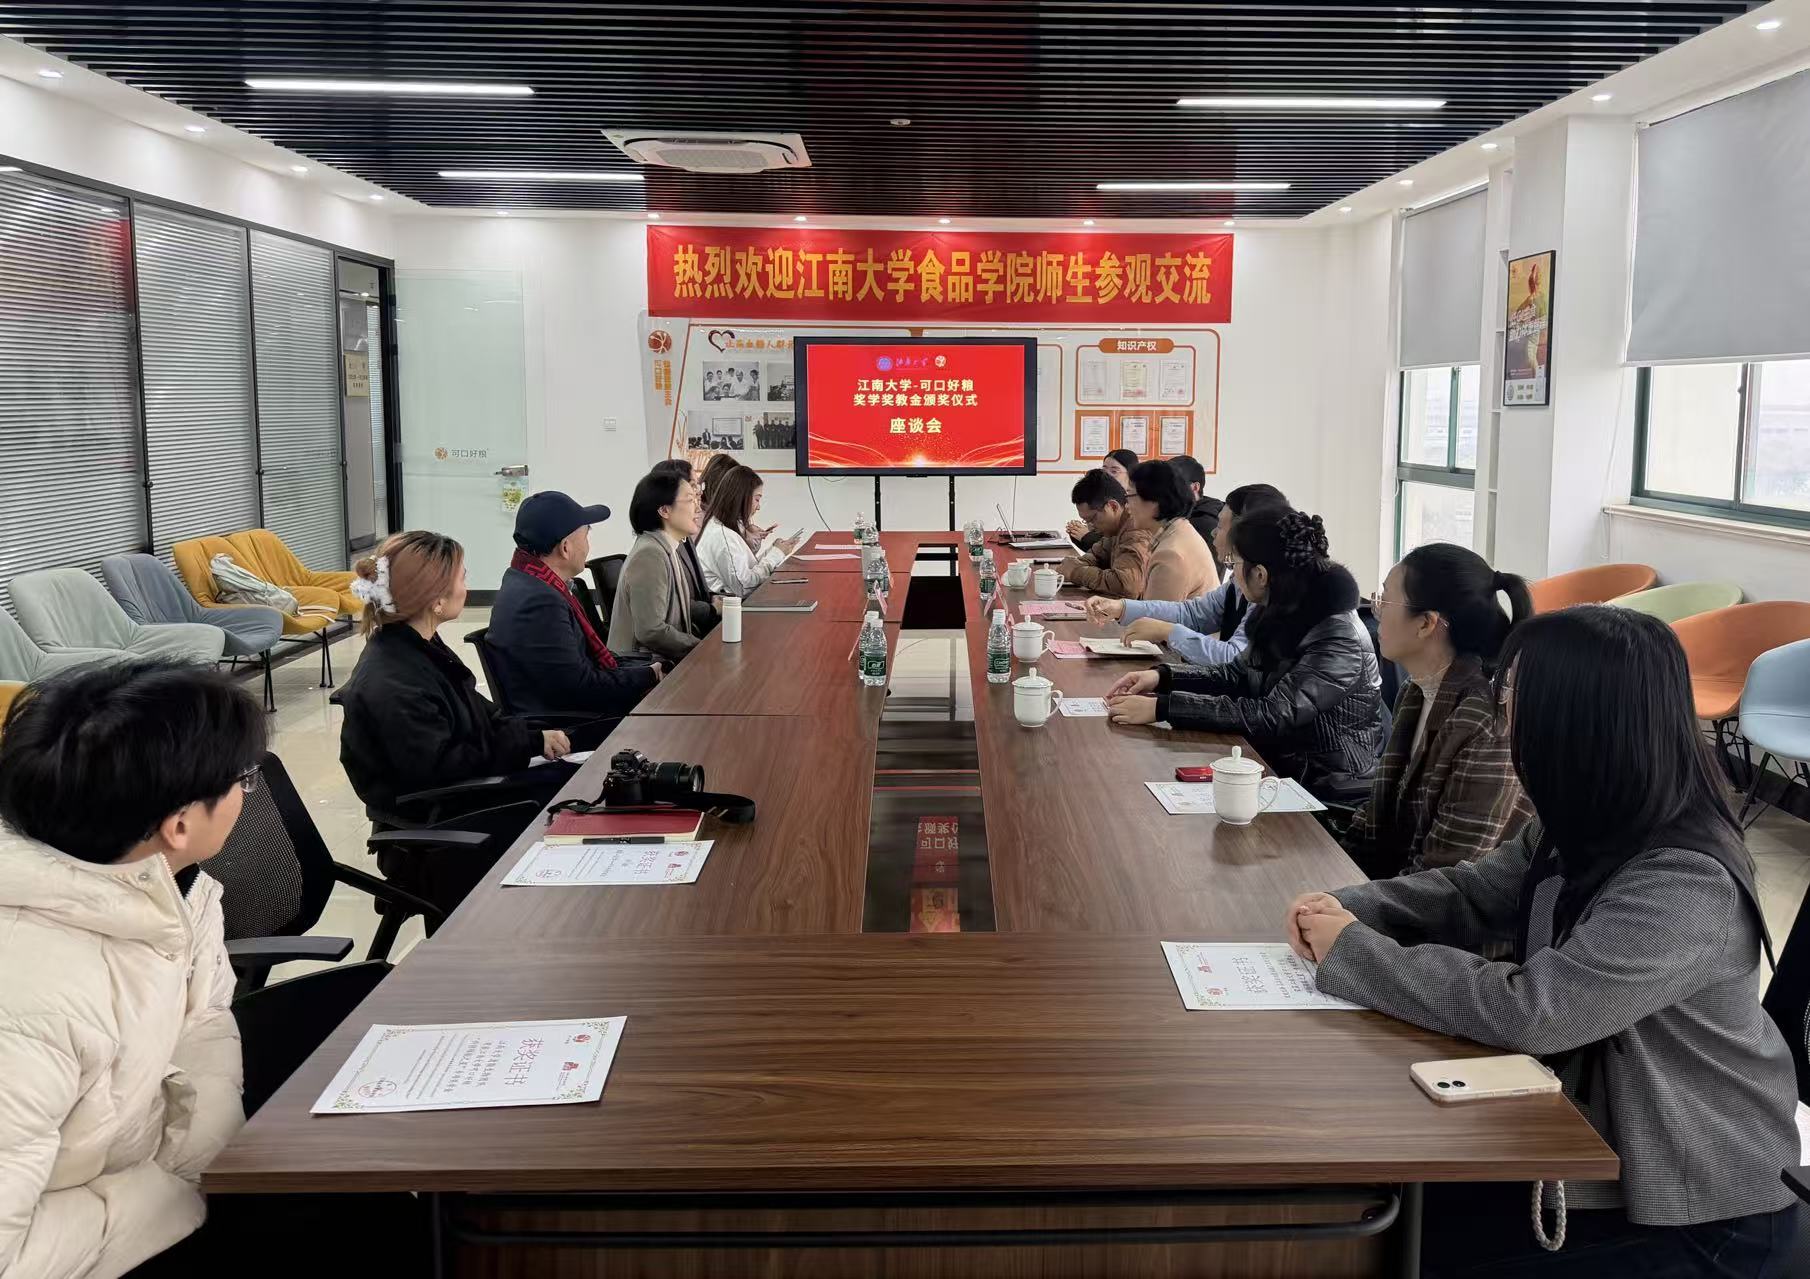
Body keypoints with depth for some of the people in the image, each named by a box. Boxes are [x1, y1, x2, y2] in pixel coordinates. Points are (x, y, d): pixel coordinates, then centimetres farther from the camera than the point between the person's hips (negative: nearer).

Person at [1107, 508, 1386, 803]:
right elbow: (1239, 673, 13)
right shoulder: (1282, 613, 0)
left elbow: (1273, 716, -29)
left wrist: (1163, 707, -29)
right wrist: (1163, 676, -3)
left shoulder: (1339, 638, -24)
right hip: (1282, 762, 7)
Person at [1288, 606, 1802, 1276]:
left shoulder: (1685, 887, -31)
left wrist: (1351, 951, -23)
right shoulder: (1583, 829, -3)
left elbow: (1522, 1011, -34)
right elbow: (1470, 892, 10)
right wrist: (1345, 909, -8)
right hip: (1592, 1138, 7)